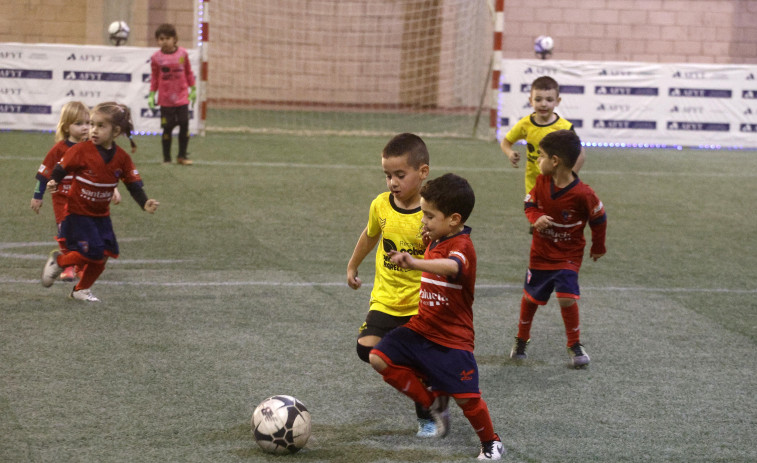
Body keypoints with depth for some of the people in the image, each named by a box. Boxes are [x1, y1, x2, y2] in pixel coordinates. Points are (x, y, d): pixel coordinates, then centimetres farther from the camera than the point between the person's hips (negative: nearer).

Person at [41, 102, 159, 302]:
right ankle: (58, 261, 12)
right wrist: (53, 182, -29)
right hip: (77, 212, -5)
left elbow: (133, 183, 0)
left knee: (104, 254, 2)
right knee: (91, 252, -16)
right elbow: (61, 168, -8)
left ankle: (81, 290, 22)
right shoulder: (81, 151, -15)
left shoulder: (121, 158, -4)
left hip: (101, 214, 5)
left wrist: (145, 203, -14)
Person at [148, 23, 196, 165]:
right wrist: (152, 95, 4)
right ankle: (166, 158, 11)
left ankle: (182, 156, 9)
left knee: (184, 125, -3)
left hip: (182, 98, 1)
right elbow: (154, 77, 6)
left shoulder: (182, 53, -1)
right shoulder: (156, 57, -3)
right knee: (167, 128, 1)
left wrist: (193, 90, 12)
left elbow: (189, 73, 11)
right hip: (165, 99, -1)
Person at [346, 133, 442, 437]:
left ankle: (426, 418, 26)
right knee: (367, 348, -17)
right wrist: (352, 267, 30)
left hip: (422, 303, -3)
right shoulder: (381, 205, -3)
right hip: (386, 299, 3)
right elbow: (369, 236, 18)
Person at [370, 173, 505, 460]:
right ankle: (433, 404, 7)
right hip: (420, 328, 8)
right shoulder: (437, 241, 7)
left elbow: (452, 266, -49)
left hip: (452, 339, -8)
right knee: (380, 359, -8)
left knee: (466, 396, -6)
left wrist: (415, 263, -62)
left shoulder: (461, 246, -21)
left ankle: (491, 443, 23)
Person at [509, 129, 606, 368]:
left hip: (568, 256, -4)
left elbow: (599, 219, -7)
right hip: (541, 252, 4)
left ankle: (574, 344, 6)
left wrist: (598, 247, 5)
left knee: (567, 298, -15)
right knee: (531, 296, 14)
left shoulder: (583, 194, -23)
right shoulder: (542, 182, -10)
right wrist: (536, 218, -20)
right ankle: (521, 339, 37)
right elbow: (530, 204, 4)